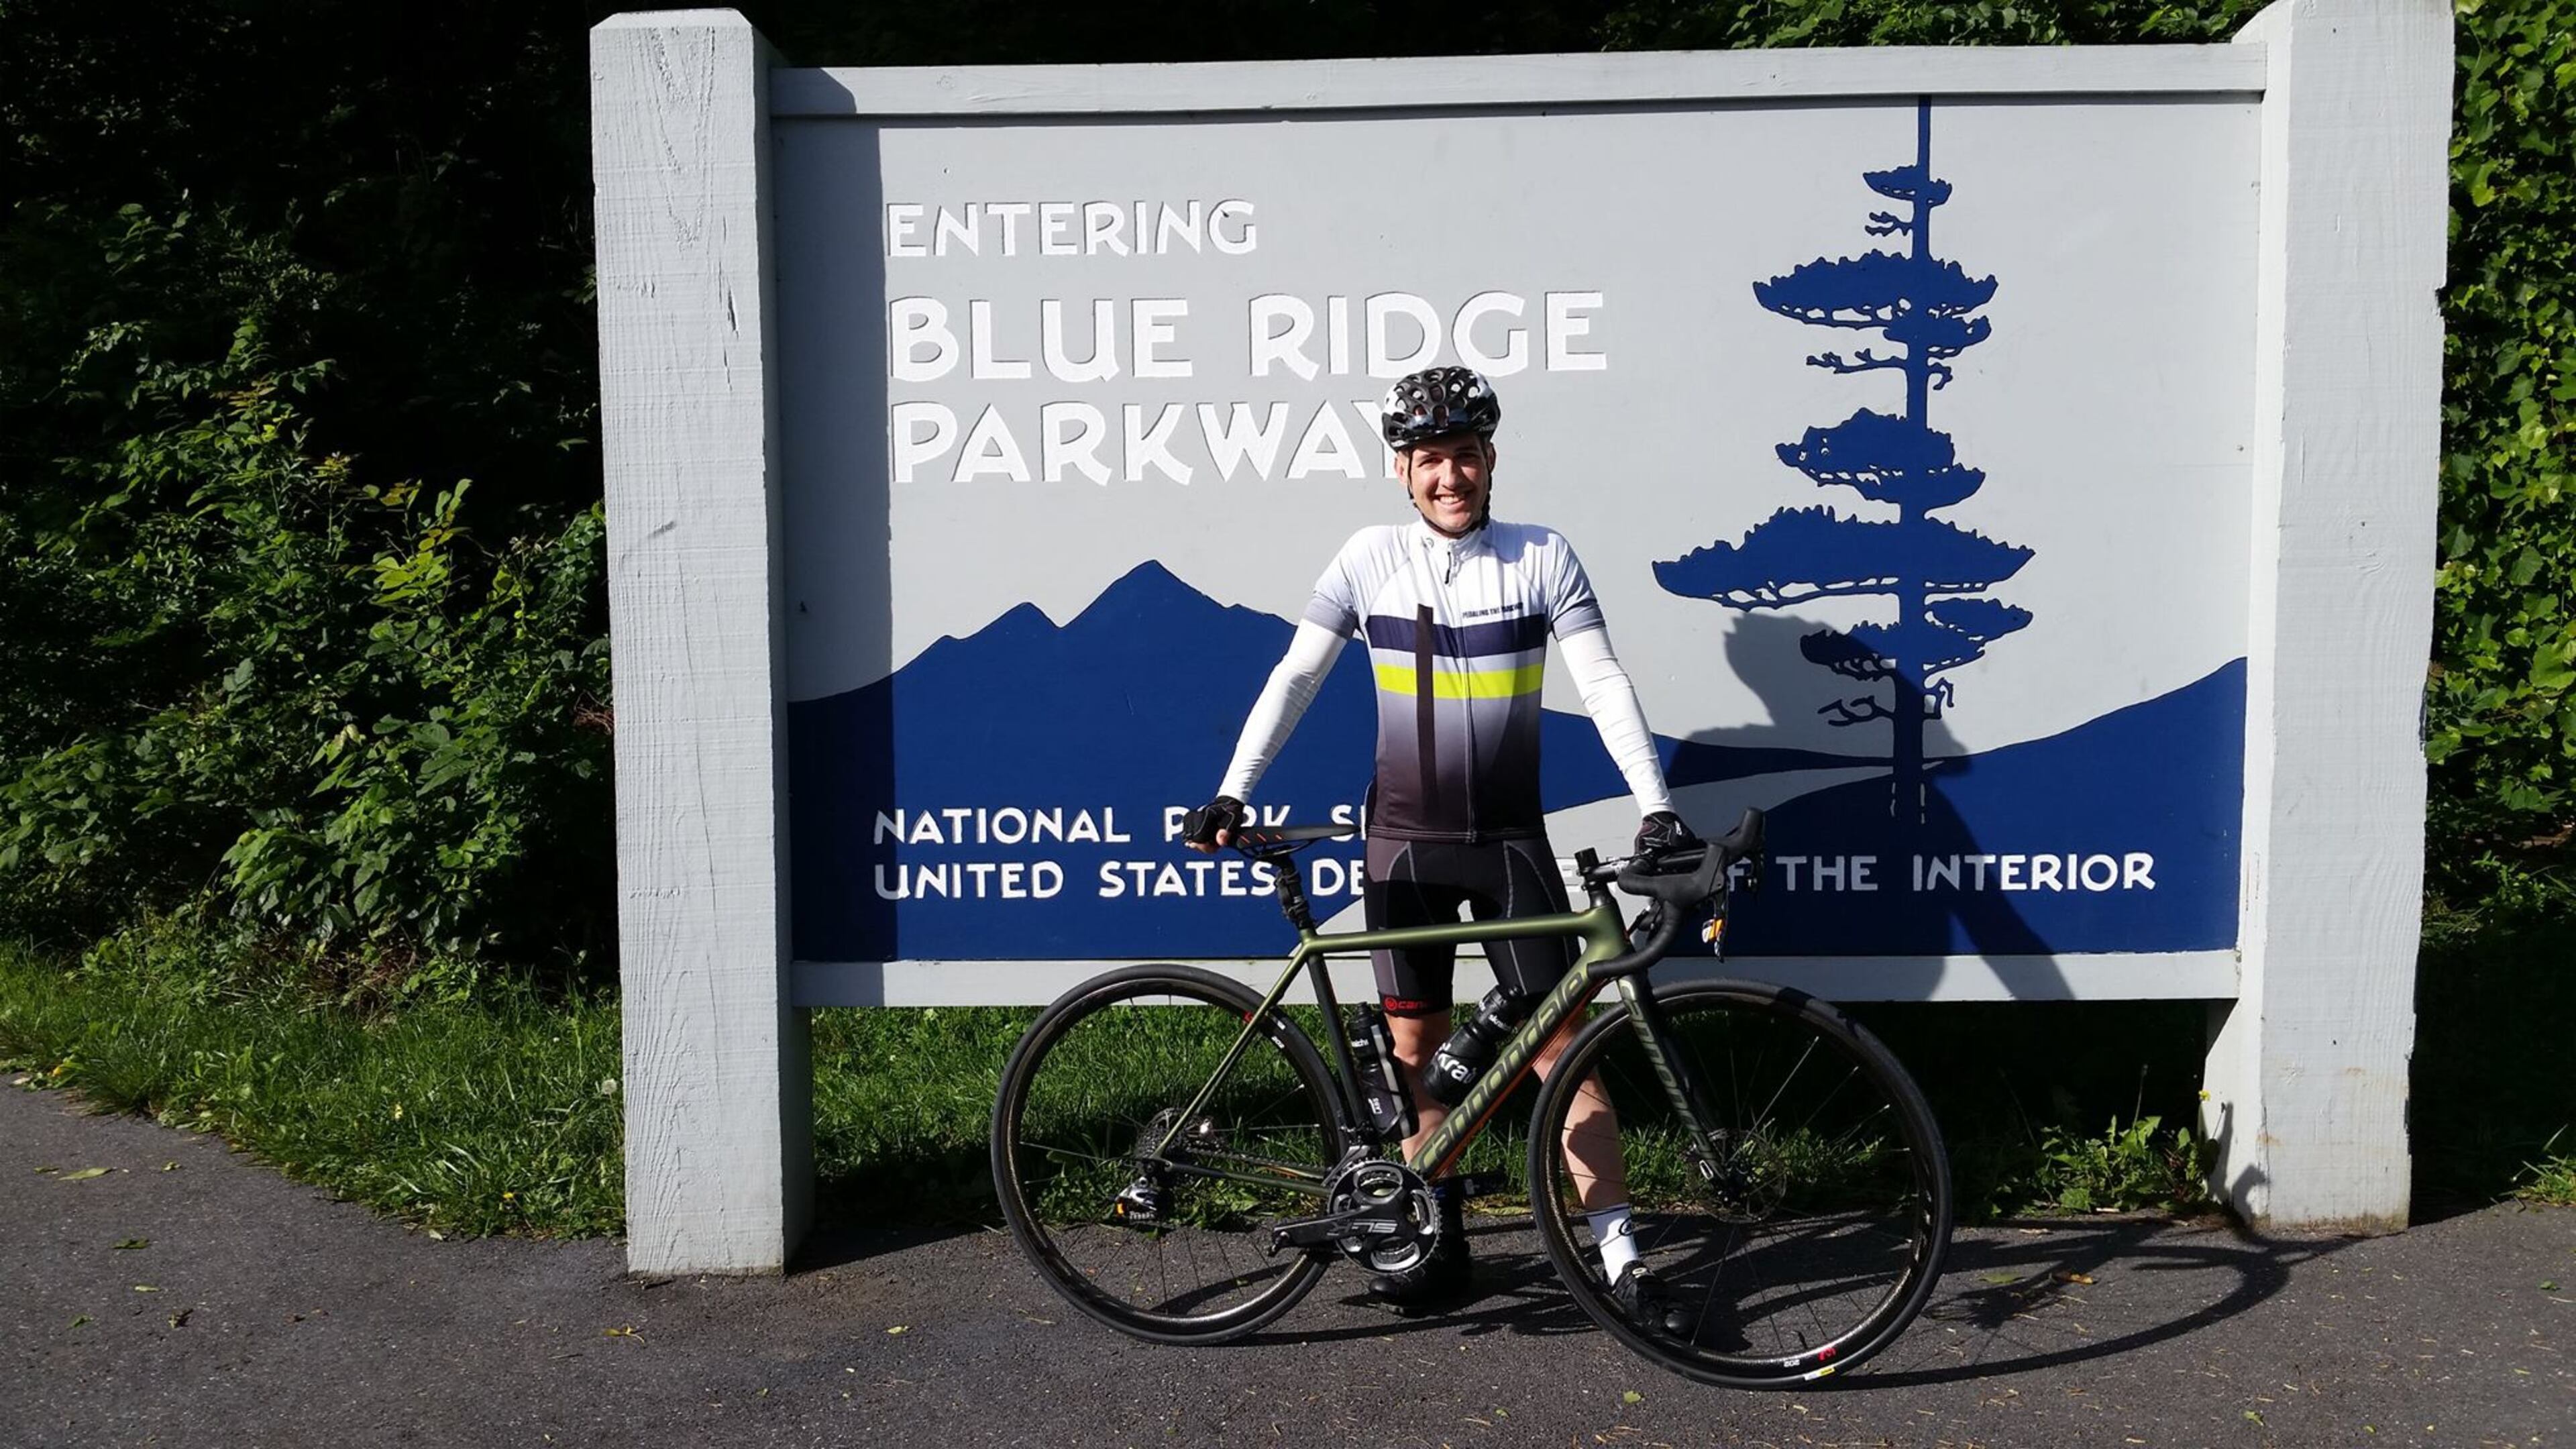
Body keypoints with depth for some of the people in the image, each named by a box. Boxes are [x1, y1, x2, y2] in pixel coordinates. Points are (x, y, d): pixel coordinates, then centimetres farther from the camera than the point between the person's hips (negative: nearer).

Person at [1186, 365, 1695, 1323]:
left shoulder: (1543, 556, -4)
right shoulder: (1370, 559, -2)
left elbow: (1604, 683, -8)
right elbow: (1296, 678, -2)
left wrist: (1655, 805, -19)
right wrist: (1231, 794, -10)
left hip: (1510, 840, -1)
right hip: (1405, 841, 1)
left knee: (1560, 1043, -1)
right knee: (1416, 1045, 8)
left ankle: (1619, 1255, 7)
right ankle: (1436, 1238, 23)